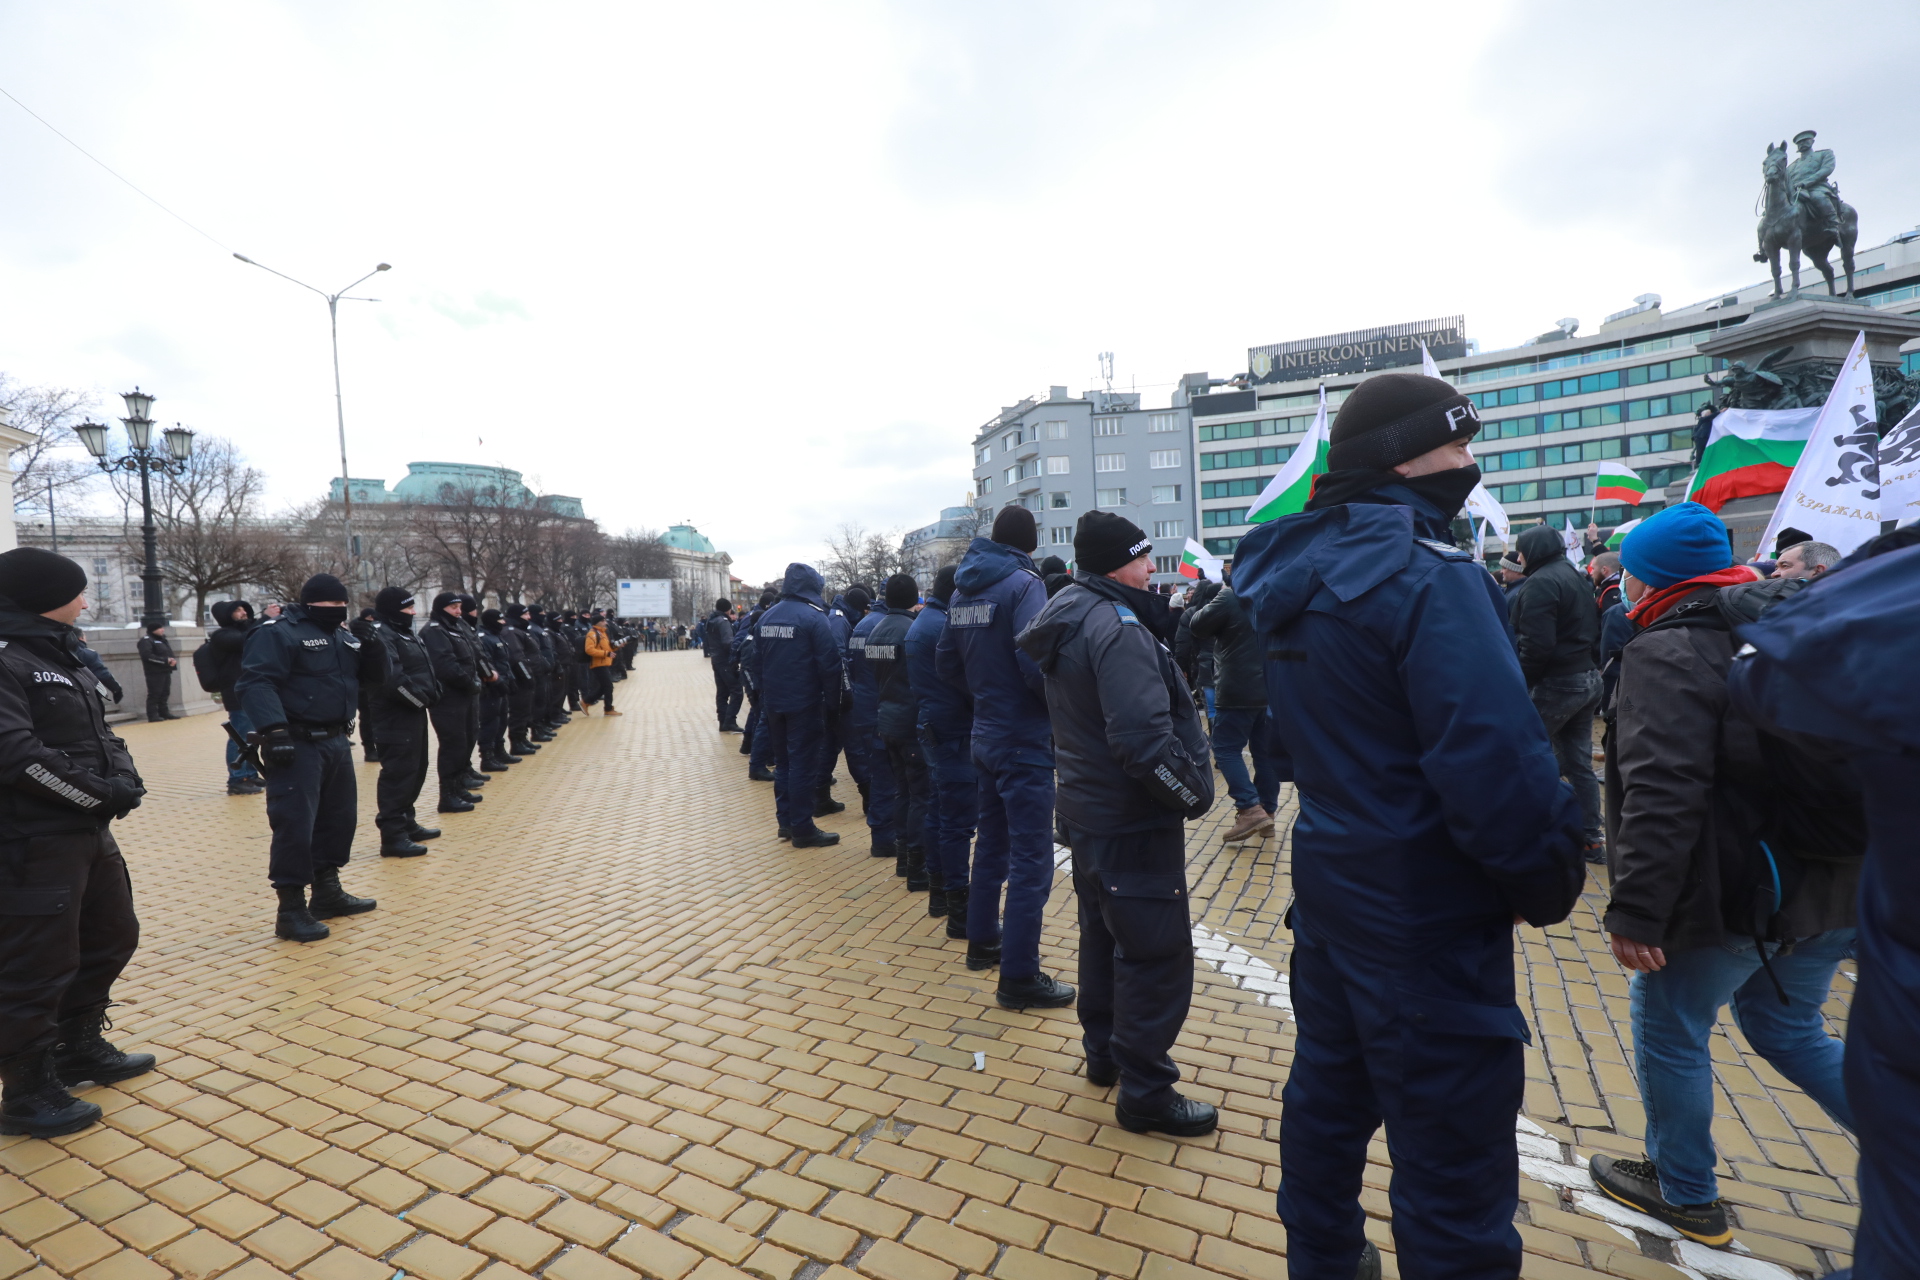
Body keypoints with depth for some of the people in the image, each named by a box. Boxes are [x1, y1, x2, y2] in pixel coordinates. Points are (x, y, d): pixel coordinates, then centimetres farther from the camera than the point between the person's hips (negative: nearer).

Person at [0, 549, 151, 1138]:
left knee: (112, 937, 20)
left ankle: (81, 1049, 38)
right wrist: (101, 794, -17)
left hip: (88, 830, 10)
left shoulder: (60, 655, 14)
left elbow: (99, 733, 15)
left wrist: (125, 777, -4)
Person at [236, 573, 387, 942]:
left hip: (335, 742, 9)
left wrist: (373, 645, -5)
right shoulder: (279, 633, -10)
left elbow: (374, 676, 15)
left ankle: (328, 892, 28)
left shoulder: (345, 635, 14)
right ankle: (291, 909, 1)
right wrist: (274, 729, -31)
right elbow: (256, 682, -20)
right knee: (295, 825, -7)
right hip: (297, 745, -8)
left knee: (339, 817, 15)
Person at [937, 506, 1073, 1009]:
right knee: (1031, 861, -1)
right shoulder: (1023, 584, -16)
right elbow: (1035, 665, -26)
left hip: (986, 736, 8)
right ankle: (1018, 977, 7)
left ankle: (982, 941, 36)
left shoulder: (964, 589, 8)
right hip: (1025, 741, -8)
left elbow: (947, 662, 13)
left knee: (993, 843, 22)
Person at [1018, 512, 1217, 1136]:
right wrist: (1194, 792, -16)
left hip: (1088, 810, 10)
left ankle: (1104, 1051, 40)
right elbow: (1144, 738, -31)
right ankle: (1145, 1093, 17)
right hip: (1134, 823, -10)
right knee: (1158, 952, 3)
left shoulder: (1069, 619, 8)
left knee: (1105, 934, 23)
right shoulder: (1117, 628, -24)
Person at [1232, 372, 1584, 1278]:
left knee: (1327, 1091, 24)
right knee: (1455, 1163, 6)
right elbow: (1498, 768, -25)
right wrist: (1550, 882, -8)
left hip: (1329, 882, 9)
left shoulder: (1303, 570, 7)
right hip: (1430, 909, -9)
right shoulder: (1429, 578, -21)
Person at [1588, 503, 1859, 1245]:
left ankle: (1685, 1194, 28)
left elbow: (1661, 794, -27)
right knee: (1789, 1030, 26)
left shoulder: (1671, 649, -18)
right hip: (1830, 883, 8)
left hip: (1732, 895, -8)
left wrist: (1635, 909, -24)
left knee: (1670, 1034, 11)